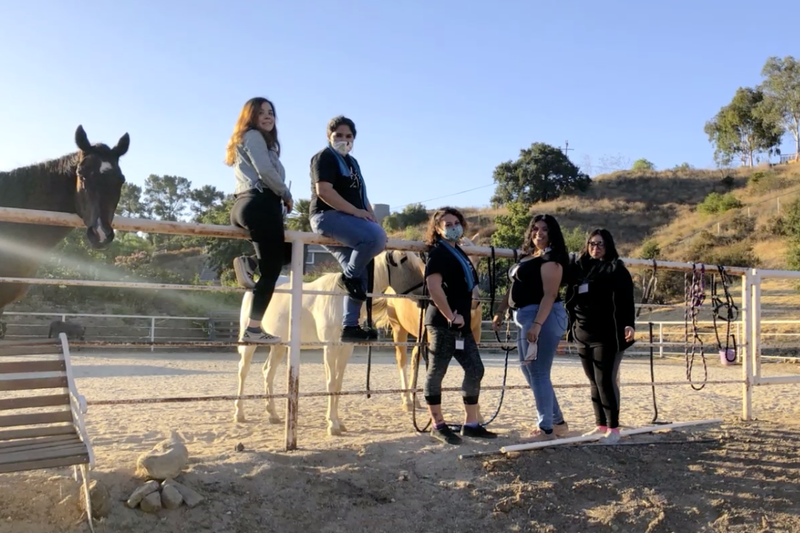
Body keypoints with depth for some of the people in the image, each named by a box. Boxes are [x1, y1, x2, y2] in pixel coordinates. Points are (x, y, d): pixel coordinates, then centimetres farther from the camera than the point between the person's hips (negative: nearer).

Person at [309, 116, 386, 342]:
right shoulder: (324, 157, -1)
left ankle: (350, 326, 3)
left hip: (350, 219, 9)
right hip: (327, 215, -9)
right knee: (374, 236, -32)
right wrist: (355, 211, -19)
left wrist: (373, 219, 9)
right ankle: (350, 276, -12)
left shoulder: (352, 162, 26)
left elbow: (361, 196, 26)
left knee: (361, 269, 1)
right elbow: (323, 191, -16)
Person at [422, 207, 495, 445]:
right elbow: (434, 287, -21)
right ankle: (438, 425, 9)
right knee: (437, 372, 0)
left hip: (462, 323, 9)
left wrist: (462, 315, 15)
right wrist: (450, 316, -18)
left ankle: (470, 424, 17)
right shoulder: (438, 252, -8)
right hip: (442, 323, -9)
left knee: (475, 370, 8)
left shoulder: (459, 252, 19)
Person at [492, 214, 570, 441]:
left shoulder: (551, 259, -11)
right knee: (530, 372, 15)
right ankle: (558, 422, 25)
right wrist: (500, 312, 22)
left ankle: (546, 429, 5)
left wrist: (537, 325, -28)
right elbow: (514, 287, 23)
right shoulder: (527, 256, 17)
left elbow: (550, 295, -20)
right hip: (526, 317, 10)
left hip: (542, 317, -10)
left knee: (538, 373, -5)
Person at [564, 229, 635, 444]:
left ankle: (613, 428, 4)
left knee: (606, 380, -6)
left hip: (607, 336, -6)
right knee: (594, 382, 11)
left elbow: (626, 300, -12)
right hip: (583, 335, 6)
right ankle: (601, 425, 20)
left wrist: (629, 324, -24)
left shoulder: (617, 269, -3)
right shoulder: (579, 268, 13)